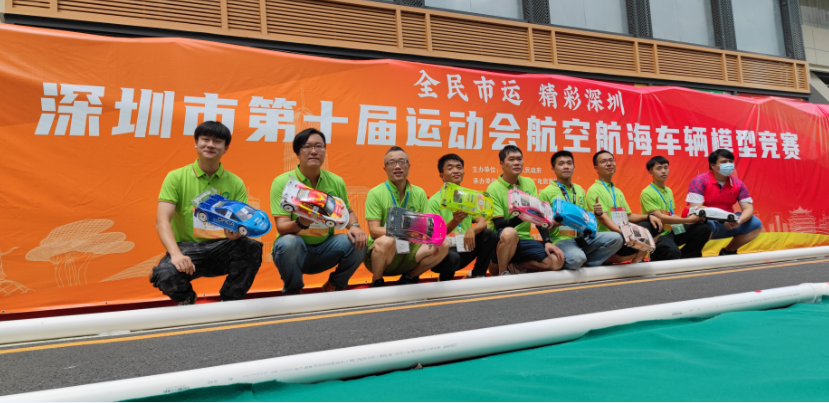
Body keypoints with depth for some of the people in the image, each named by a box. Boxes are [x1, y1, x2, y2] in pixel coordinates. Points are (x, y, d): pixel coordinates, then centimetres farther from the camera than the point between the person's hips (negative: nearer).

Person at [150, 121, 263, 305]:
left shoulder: (235, 183, 6)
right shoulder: (176, 177, 0)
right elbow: (162, 221, -11)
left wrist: (237, 232, -26)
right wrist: (176, 254, -29)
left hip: (221, 248, 1)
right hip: (187, 247, -1)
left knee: (253, 247, -29)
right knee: (165, 275, -33)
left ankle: (230, 301, -4)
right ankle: (186, 299, 7)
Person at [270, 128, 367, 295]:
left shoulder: (336, 181, 1)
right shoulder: (282, 182, -10)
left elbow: (348, 212, 15)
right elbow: (282, 228, -17)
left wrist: (354, 226, -9)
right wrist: (300, 223, -40)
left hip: (324, 249, 3)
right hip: (295, 250, -3)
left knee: (357, 242, -21)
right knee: (288, 242, -36)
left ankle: (334, 287, 8)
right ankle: (293, 291, -4)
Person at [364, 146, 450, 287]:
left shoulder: (419, 193, 6)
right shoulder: (375, 193, -7)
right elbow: (374, 231, -15)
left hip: (408, 255, 4)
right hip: (381, 254, -4)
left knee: (442, 246, -15)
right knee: (387, 241, -37)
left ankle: (409, 278, 7)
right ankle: (377, 282, -7)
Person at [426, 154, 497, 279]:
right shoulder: (434, 200, -8)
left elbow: (482, 222, -4)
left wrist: (472, 230, -28)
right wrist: (454, 222, -33)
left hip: (464, 249, 5)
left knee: (488, 234, -18)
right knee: (452, 258, -37)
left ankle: (477, 274, 1)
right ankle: (445, 278, -1)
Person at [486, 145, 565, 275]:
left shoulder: (529, 183, 9)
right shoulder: (494, 189, -8)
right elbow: (499, 224, -15)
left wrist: (547, 241, -9)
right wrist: (520, 218, -35)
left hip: (524, 240, 5)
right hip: (502, 241, -5)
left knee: (557, 261, -17)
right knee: (509, 233, -40)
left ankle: (513, 266, 1)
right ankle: (502, 272, -14)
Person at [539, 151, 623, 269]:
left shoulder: (580, 190, 16)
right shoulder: (546, 193, -3)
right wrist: (556, 222, -23)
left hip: (582, 236, 6)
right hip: (561, 239, -6)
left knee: (615, 238, -14)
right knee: (577, 258, -37)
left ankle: (586, 264, -6)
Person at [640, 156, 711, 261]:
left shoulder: (669, 191, 12)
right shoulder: (647, 193, -13)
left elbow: (672, 215, 13)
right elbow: (659, 218, -19)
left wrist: (693, 219, -3)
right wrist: (687, 220, -18)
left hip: (671, 230, 8)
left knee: (704, 229, -6)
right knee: (673, 252, -35)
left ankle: (683, 258, 5)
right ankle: (656, 257, 0)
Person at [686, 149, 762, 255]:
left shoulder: (738, 184, 2)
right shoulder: (700, 181, -12)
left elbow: (748, 208, -2)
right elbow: (695, 208, -20)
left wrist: (739, 221, -26)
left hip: (727, 225, 6)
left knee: (756, 224, -7)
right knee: (707, 224, -39)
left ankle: (728, 251, 7)